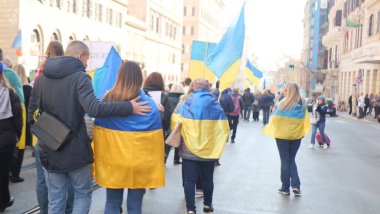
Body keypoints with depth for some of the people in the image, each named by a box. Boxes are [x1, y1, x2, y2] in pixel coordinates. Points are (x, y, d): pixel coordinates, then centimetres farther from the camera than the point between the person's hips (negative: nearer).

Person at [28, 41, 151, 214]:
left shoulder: (41, 77, 6)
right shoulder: (80, 77, -13)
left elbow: (31, 113, 9)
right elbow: (94, 109, -28)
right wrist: (129, 108, -26)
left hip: (49, 150, 5)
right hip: (75, 150, -5)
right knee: (83, 194, 15)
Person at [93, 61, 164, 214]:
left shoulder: (107, 99, -3)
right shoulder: (149, 104, -8)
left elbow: (99, 134, 0)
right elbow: (155, 139, -7)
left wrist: (99, 161, 8)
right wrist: (155, 169, 0)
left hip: (112, 161, 2)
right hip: (139, 163, -1)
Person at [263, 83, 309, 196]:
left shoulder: (284, 103, -14)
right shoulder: (303, 104, -1)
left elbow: (276, 119, -11)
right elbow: (305, 121, 2)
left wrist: (269, 130, 2)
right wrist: (302, 132, 13)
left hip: (282, 135, -3)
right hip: (296, 136, 4)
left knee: (285, 161, 8)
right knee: (292, 160, 17)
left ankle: (285, 188, 13)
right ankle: (296, 185, 5)